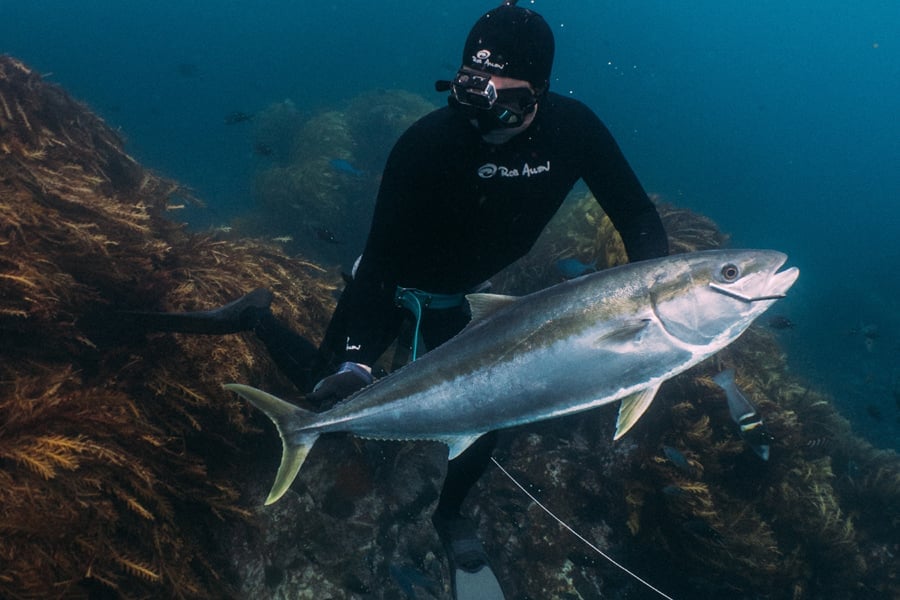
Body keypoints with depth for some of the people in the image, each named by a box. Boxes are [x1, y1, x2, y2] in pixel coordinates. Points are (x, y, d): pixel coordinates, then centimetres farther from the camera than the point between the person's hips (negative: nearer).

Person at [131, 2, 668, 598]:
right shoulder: (429, 142, -36)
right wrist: (355, 359, -37)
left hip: (459, 295, 4)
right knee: (334, 391, 0)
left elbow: (637, 217, -16)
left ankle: (451, 516, 31)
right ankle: (257, 316, 26)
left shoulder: (573, 129, -24)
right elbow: (382, 254, -32)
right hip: (395, 279, -3)